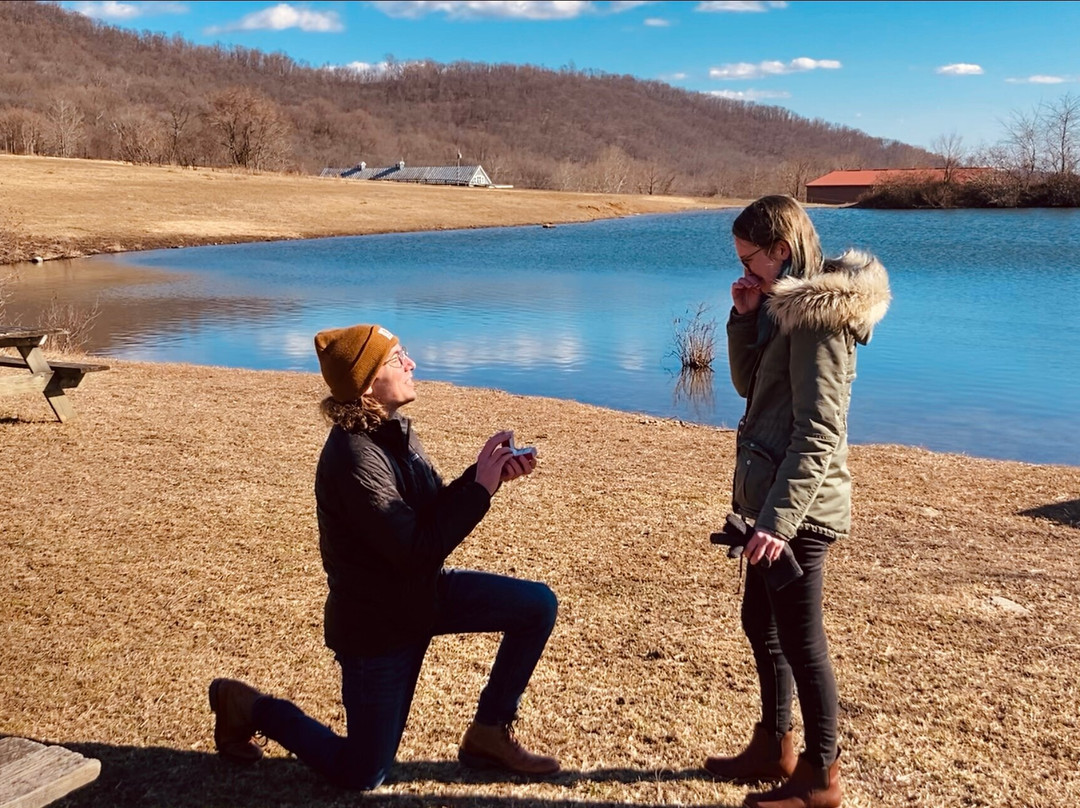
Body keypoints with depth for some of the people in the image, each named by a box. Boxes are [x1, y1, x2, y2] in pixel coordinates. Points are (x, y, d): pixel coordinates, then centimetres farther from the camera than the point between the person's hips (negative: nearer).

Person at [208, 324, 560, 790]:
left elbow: (435, 512, 3)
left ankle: (488, 734, 11)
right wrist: (480, 488, -26)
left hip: (425, 593, 8)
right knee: (360, 776, 6)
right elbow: (418, 551, -30)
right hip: (377, 622, -8)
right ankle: (247, 707, 24)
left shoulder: (393, 429, -2)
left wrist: (487, 473, -13)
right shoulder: (354, 458, -29)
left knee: (539, 606, -3)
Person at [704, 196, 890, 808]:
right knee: (761, 622, 19)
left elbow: (818, 434, -24)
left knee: (800, 640, 2)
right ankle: (774, 747, 35)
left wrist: (779, 519, -29)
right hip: (772, 494, 10)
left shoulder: (818, 316, -18)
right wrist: (746, 319, 2)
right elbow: (749, 385, 16)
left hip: (799, 506, -10)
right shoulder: (789, 307, 11)